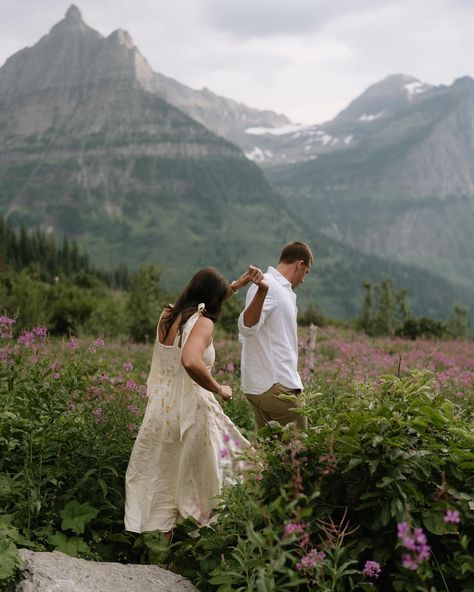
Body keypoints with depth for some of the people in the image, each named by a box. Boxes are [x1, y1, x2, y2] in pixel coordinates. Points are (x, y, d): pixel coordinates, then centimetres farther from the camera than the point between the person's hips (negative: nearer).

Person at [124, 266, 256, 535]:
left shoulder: (168, 315, 8)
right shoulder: (202, 322, -15)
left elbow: (202, 301, 29)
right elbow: (191, 362, -34)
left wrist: (236, 286, 30)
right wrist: (219, 389, -20)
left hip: (161, 406, 7)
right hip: (189, 409, -7)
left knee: (161, 479, 13)